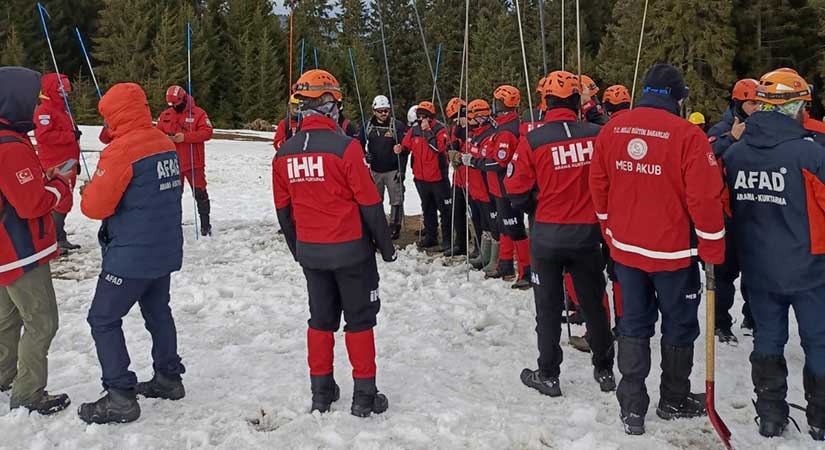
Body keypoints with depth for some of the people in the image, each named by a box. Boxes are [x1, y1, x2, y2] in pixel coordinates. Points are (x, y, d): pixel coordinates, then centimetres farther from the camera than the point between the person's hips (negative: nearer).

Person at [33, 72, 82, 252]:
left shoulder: (63, 110, 21)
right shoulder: (44, 111, -10)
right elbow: (43, 135, -26)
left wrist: (75, 161, 26)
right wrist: (71, 136, -22)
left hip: (67, 166, 10)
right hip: (55, 167, -10)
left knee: (65, 203, 13)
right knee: (59, 202, -12)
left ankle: (60, 238, 22)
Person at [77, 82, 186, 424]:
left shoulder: (121, 150, -19)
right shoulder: (165, 143, 4)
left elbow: (95, 206, -17)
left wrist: (88, 191, 4)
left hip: (132, 254, -8)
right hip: (166, 249, 8)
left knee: (103, 319, 3)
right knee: (157, 311, 22)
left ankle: (120, 398, 4)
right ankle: (168, 378, 31)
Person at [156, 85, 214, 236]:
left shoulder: (198, 113, -5)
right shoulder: (165, 115, 8)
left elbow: (207, 132, -14)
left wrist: (185, 137, -22)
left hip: (194, 163, -4)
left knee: (200, 193, -2)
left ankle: (205, 224, 7)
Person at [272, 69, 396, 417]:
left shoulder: (284, 154, 0)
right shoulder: (345, 147, -17)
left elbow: (283, 209, 8)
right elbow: (369, 202, -13)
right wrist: (386, 245, -1)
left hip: (310, 252, 5)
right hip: (350, 250, -5)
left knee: (320, 318, 17)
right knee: (359, 319, 7)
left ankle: (321, 391, 24)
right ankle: (364, 395, 13)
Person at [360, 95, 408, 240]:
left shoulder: (398, 126, -7)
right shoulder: (368, 126, 2)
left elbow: (404, 150, -8)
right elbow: (360, 144, 13)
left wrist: (401, 170, -12)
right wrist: (365, 155, -8)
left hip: (393, 170, -3)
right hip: (375, 170, 3)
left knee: (396, 200, 1)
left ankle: (395, 226, 12)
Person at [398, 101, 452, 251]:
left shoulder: (440, 129, -11)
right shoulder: (414, 131, 5)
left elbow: (439, 147, -26)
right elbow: (406, 146, 10)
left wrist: (427, 130, -23)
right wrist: (400, 149, -13)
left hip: (438, 177, -6)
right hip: (421, 177, 6)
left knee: (444, 209, 1)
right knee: (427, 208, 18)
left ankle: (447, 239, 9)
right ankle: (430, 236, 31)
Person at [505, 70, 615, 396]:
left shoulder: (532, 140, -13)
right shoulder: (598, 135, -8)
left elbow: (517, 192, -5)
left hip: (547, 235, -2)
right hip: (587, 234, 2)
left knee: (548, 306, 12)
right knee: (593, 302, 17)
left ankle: (548, 375, 19)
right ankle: (604, 370, 29)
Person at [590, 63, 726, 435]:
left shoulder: (612, 129, -1)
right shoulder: (687, 134, -16)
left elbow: (598, 185, 6)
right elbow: (705, 198, -16)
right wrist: (713, 251, -5)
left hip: (626, 248, 4)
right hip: (673, 251, -4)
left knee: (634, 324, 14)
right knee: (679, 327, 15)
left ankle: (632, 408, 16)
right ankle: (674, 402, 31)